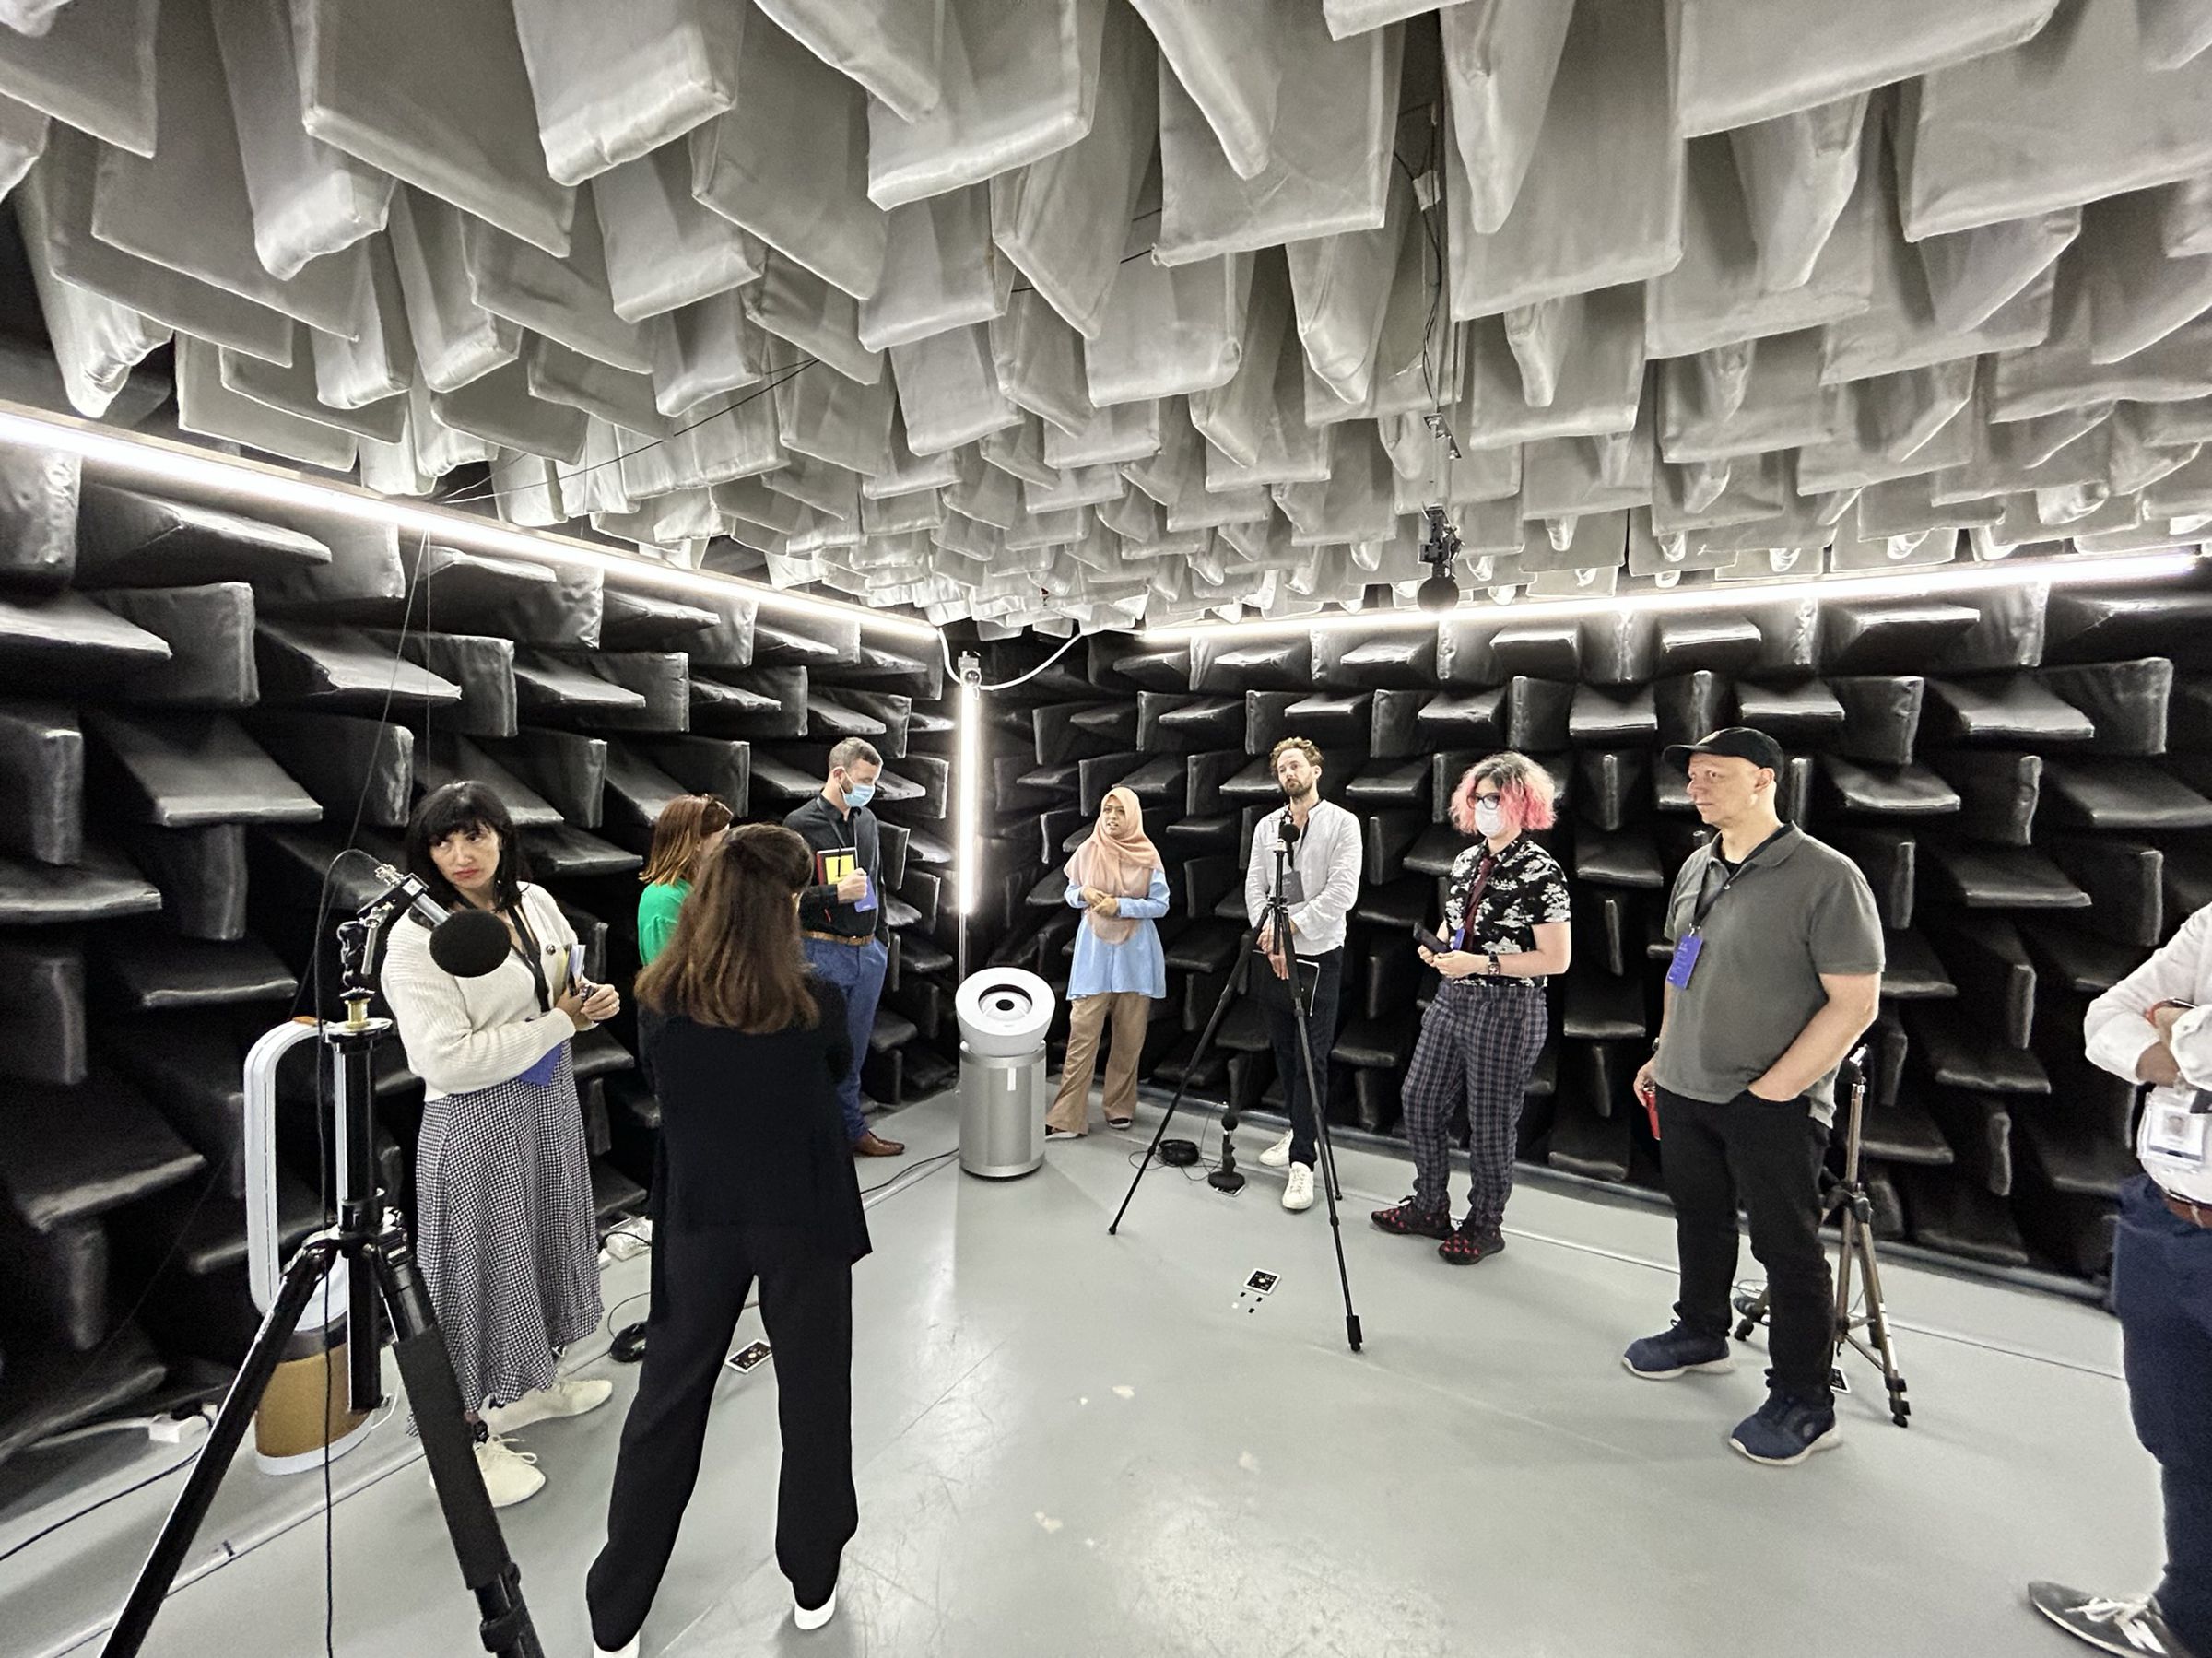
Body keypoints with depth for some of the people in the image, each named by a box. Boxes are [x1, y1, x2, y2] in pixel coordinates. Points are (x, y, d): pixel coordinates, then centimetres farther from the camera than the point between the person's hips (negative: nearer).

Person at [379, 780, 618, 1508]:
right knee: (484, 1264, 7)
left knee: (545, 1245, 21)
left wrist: (594, 999, -6)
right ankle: (467, 1438, 29)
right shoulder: (416, 936, -18)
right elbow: (447, 1060, -24)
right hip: (477, 1122, -7)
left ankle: (534, 1382, 45)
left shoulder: (535, 902, 2)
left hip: (551, 1102, 7)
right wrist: (558, 1024, -19)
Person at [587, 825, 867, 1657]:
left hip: (699, 1221, 3)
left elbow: (674, 1091, 7)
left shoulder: (661, 1000, -11)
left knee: (667, 1402, 21)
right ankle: (813, 1582, 38)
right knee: (814, 1399, 18)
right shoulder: (815, 1001, -20)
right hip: (802, 1220, -2)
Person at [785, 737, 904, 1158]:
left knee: (854, 1051, 16)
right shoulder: (801, 825, -11)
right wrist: (836, 892, -21)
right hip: (825, 954, -6)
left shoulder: (867, 819, 10)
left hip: (869, 952, 6)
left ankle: (852, 1130, 28)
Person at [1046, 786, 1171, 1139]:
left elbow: (1160, 904, -3)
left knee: (1130, 1036, 8)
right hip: (1095, 951, 0)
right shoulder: (1088, 850, 1)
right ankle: (1066, 1117, -2)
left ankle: (1120, 1107, 24)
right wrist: (1084, 894, -12)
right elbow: (1070, 894, 11)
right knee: (1082, 1032, -6)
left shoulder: (1148, 855, -2)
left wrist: (1121, 905, -15)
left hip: (1135, 954, 1)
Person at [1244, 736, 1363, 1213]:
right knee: (1283, 1052, 13)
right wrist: (1270, 935, -10)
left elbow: (1342, 892, -14)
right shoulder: (1266, 826, 10)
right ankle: (1298, 1134, 29)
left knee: (1312, 1060, -5)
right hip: (1273, 955, 5)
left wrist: (1289, 924, -16)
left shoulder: (1343, 823, -4)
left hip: (1319, 955, -5)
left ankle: (1302, 1162, 0)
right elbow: (1254, 887, 5)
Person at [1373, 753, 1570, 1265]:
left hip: (1507, 1010, -7)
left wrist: (1481, 962, -21)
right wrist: (1438, 946, 0)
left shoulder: (1540, 871, -13)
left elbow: (1556, 959, -15)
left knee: (1490, 1124, 7)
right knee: (1420, 1103, 12)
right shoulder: (1467, 860, 8)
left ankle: (1484, 1226, 28)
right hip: (1452, 999, 7)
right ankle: (1430, 1208, 30)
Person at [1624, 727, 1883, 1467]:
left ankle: (1804, 1402, 23)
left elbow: (1855, 1001, -16)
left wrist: (1772, 1090, -18)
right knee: (1699, 1219, 21)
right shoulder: (1697, 867, 7)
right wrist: (1663, 1053, 12)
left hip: (1772, 1107, -7)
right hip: (1684, 1093, 7)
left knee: (1787, 1248, 7)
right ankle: (1702, 1332, 41)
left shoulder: (1826, 877, -15)